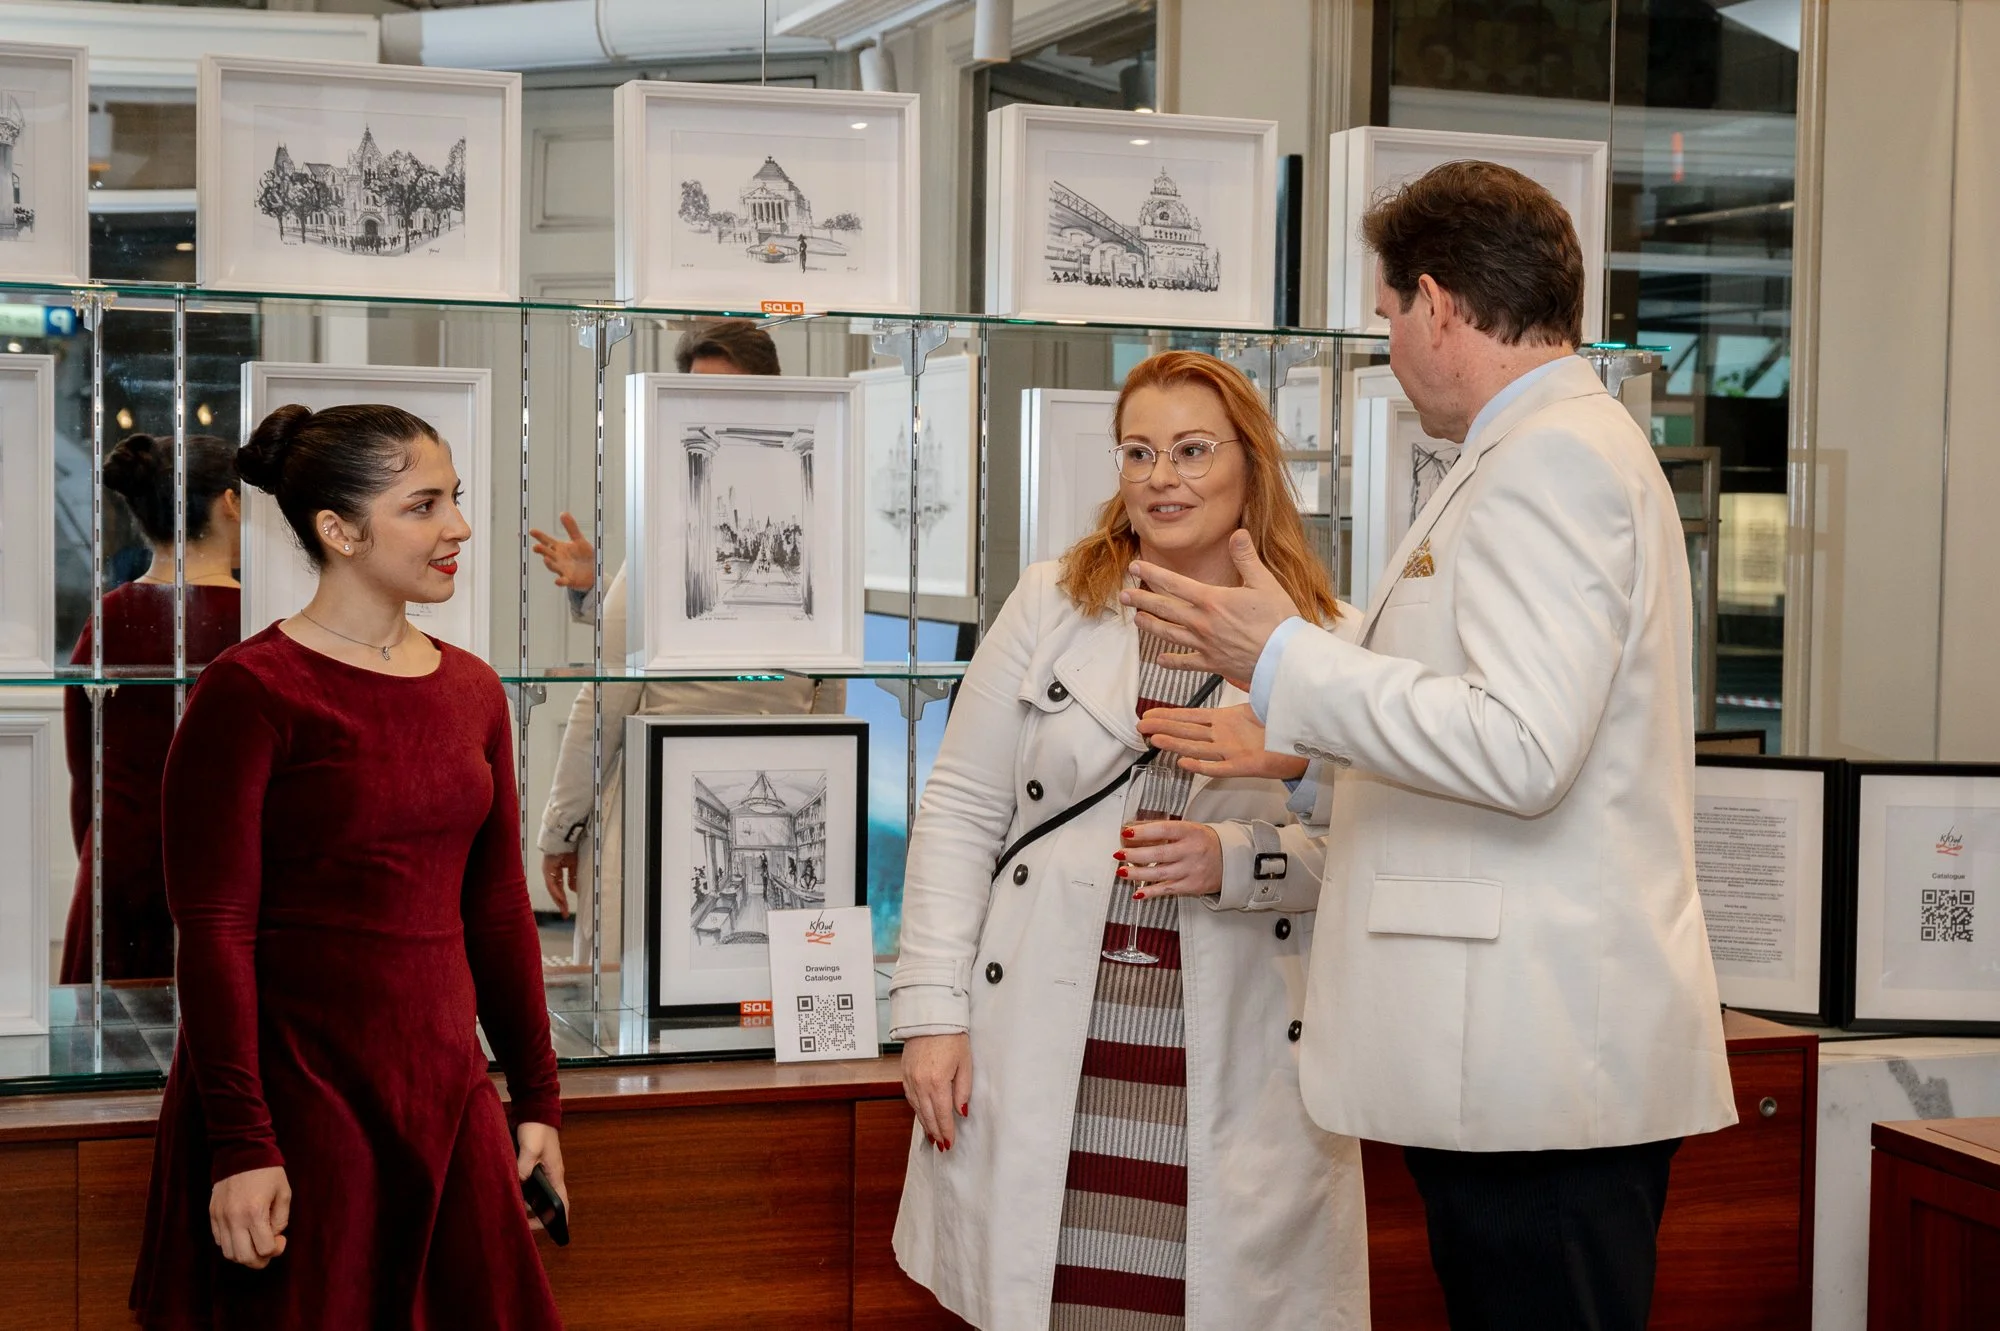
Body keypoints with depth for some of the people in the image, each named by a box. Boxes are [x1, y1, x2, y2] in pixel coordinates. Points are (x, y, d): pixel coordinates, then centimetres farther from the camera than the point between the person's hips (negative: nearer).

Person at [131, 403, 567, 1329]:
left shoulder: (472, 689, 10)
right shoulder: (250, 691, -9)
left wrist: (536, 1096, 13)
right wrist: (241, 1145, -17)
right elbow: (213, 931, -13)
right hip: (297, 1088, -6)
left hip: (441, 1084, 6)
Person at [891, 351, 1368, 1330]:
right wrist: (931, 1011, -2)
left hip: (1232, 1056, 0)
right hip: (1047, 1052, 1)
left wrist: (1234, 858, -16)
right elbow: (960, 813, 5)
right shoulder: (1051, 606, 6)